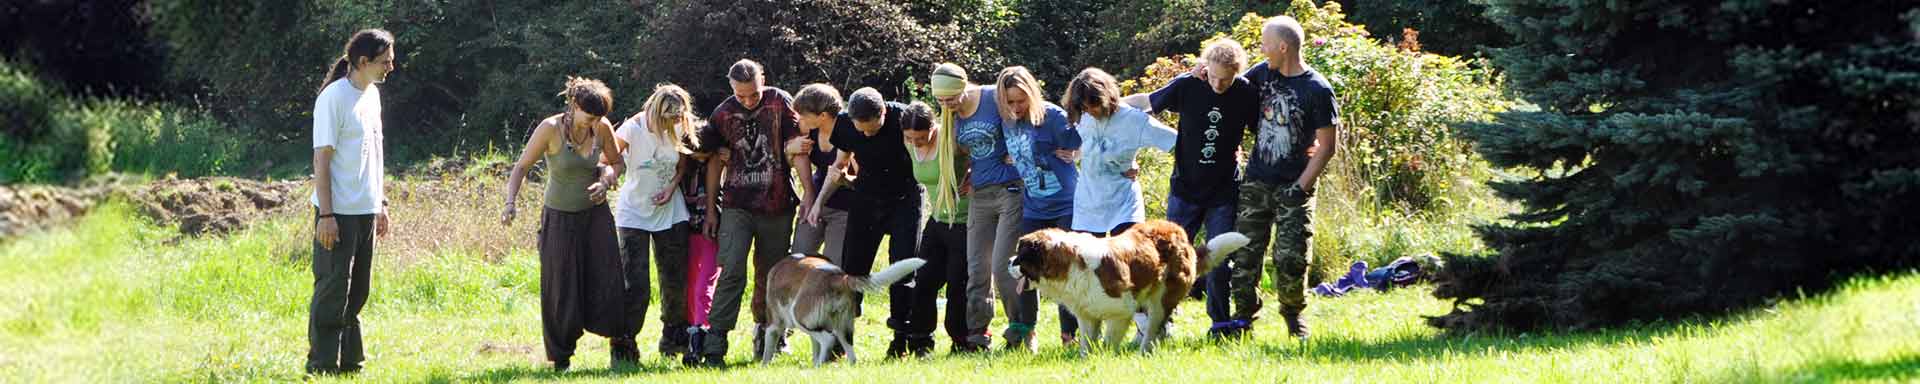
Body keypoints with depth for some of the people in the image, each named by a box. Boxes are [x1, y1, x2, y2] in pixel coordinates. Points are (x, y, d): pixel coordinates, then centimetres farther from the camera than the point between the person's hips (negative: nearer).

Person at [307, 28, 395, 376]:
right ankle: (322, 366, 1)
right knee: (332, 291, -4)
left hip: (366, 211, 8)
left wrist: (382, 204, 19)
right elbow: (321, 158, -15)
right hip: (338, 213, -8)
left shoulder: (372, 95, 12)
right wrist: (326, 215, -18)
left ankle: (350, 361, 19)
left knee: (356, 293, 12)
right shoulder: (334, 98, -14)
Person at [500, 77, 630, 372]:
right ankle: (561, 357, 14)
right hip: (560, 218, -3)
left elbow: (615, 163, 11)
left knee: (607, 280, -7)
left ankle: (621, 346, 8)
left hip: (596, 214, 3)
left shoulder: (601, 127, -5)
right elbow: (521, 167, -12)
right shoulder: (551, 129, -16)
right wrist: (511, 202, -27)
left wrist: (605, 182, -10)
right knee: (561, 289, 0)